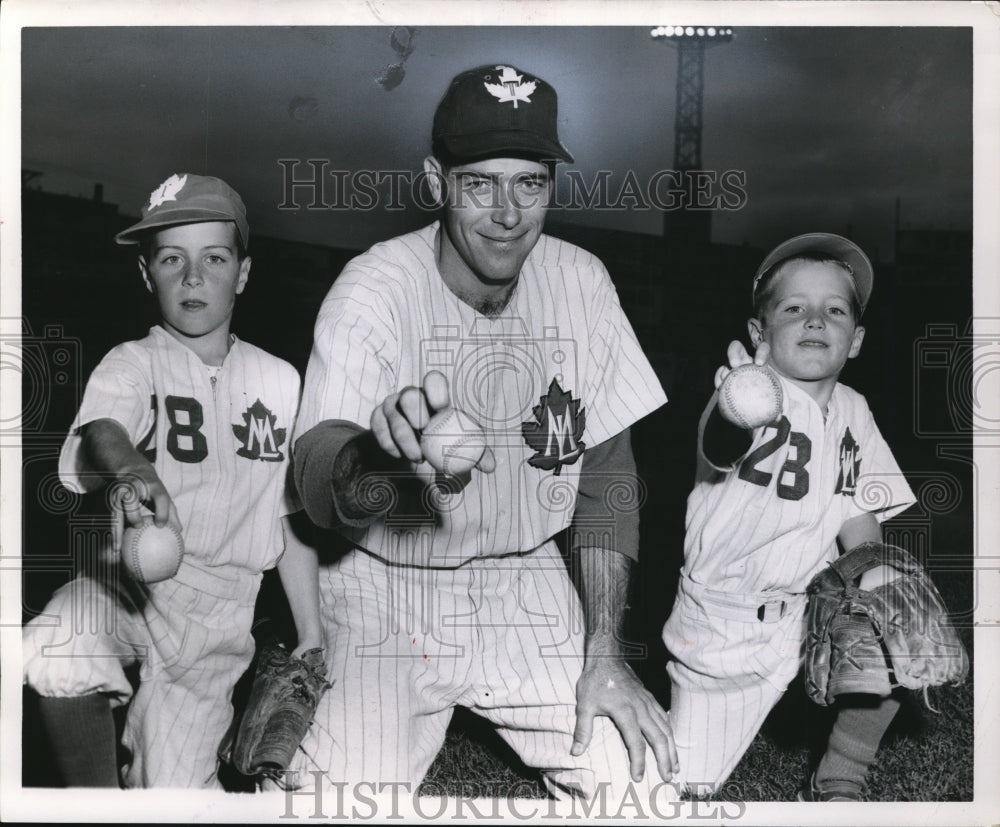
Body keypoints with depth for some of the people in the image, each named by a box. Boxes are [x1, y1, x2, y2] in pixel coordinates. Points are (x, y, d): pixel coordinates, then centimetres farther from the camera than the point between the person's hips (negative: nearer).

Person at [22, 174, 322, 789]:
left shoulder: (279, 381, 5)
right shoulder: (132, 364, -3)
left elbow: (291, 518, 10)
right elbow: (103, 426, -28)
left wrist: (312, 637, 8)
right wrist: (131, 469, -52)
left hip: (222, 606, 2)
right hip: (133, 582, -1)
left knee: (173, 793, -6)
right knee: (53, 651, -33)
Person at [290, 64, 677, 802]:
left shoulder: (581, 281, -6)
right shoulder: (375, 289, -17)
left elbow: (606, 466, 0)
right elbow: (318, 492, -28)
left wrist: (605, 652, -6)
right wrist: (378, 458, -53)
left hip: (525, 584, 3)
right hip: (386, 584, -2)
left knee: (641, 776, -9)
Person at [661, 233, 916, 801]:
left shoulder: (853, 411, 2)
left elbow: (858, 517, 9)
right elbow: (717, 451, -42)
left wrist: (873, 576, -11)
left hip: (805, 613, 6)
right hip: (719, 621, -6)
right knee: (689, 786, -6)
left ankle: (840, 781, 9)